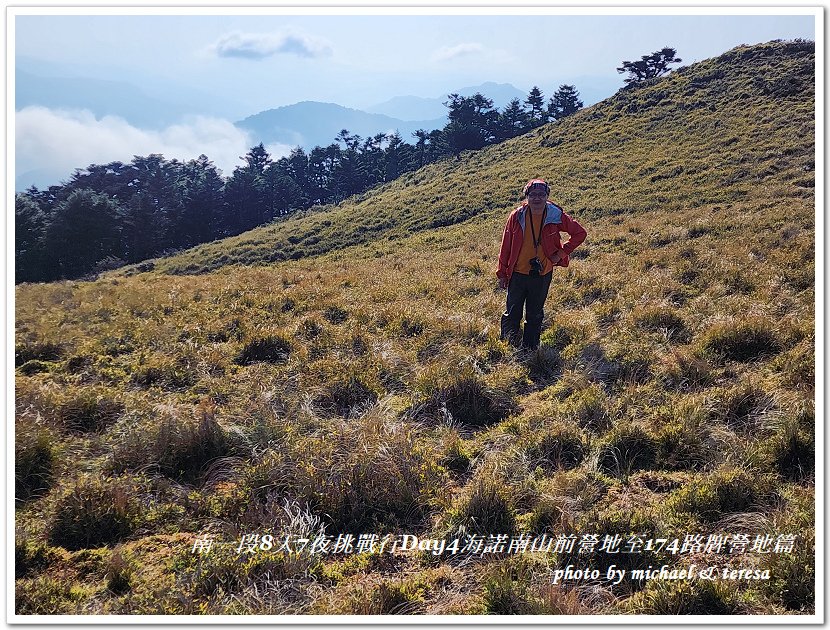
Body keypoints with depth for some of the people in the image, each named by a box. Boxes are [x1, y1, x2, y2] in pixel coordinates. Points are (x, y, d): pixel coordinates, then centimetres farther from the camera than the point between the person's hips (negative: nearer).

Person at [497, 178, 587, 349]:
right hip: (518, 274, -1)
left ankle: (530, 347, 30)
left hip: (543, 275, 1)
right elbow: (506, 246, -2)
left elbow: (580, 233, 3)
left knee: (535, 315, 15)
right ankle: (508, 341, 26)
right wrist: (502, 274, 0)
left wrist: (562, 253, -4)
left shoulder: (556, 216, -9)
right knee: (513, 313, 7)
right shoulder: (517, 217, -9)